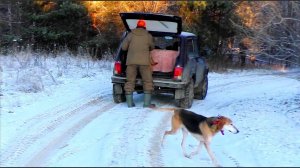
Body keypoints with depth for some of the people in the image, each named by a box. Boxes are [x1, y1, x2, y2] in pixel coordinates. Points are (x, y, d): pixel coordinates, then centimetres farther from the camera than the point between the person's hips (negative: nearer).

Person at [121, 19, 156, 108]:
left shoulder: (130, 35, 5)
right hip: (144, 61, -1)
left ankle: (129, 103, 5)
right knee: (147, 81, 7)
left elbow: (123, 47, 4)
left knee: (130, 81, 7)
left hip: (131, 61, 1)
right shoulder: (148, 36, 5)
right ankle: (147, 103, 2)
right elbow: (152, 47, 18)